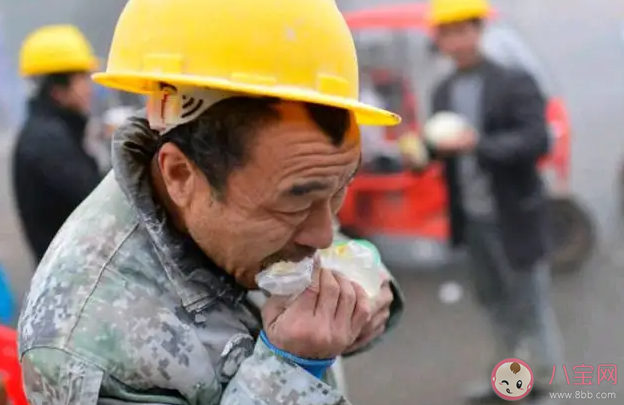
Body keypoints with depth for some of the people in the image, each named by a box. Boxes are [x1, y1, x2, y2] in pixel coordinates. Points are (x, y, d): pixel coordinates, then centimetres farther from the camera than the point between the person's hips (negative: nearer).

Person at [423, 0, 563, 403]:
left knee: (529, 300, 4)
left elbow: (538, 141, -22)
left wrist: (477, 145, -33)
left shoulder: (515, 83, -12)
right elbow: (444, 145, 9)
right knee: (493, 298, 19)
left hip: (515, 215, -6)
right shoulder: (443, 92, 7)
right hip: (474, 217, 6)